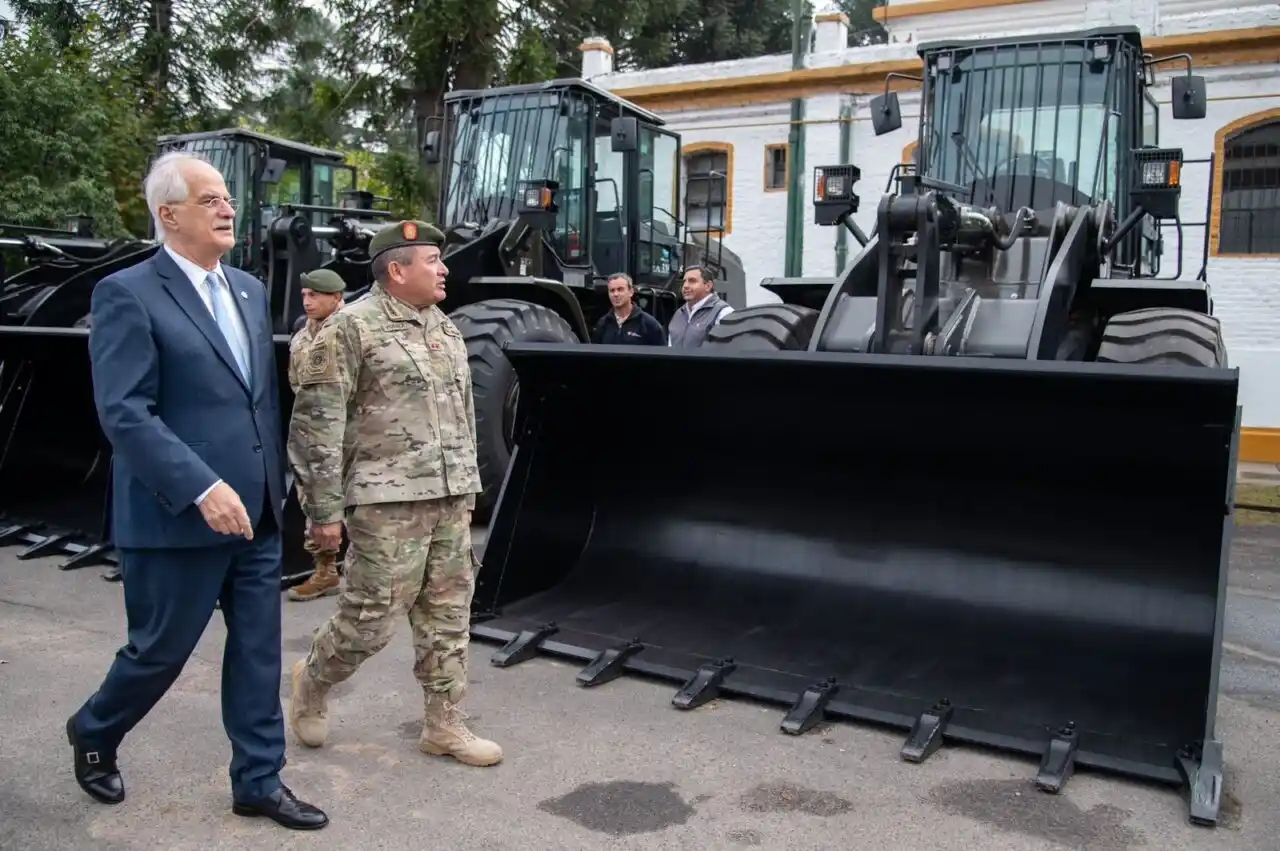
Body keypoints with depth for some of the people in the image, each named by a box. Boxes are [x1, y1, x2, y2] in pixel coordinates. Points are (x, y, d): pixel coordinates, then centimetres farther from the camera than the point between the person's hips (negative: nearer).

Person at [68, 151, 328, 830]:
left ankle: (258, 782, 24)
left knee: (258, 653, 11)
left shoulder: (250, 291, 12)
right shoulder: (127, 295, -10)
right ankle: (93, 733, 40)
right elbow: (124, 413, -18)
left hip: (255, 515, 6)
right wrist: (202, 489, -24)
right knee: (159, 651, 10)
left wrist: (275, 485, 14)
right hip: (177, 518, -6)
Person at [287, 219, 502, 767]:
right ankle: (311, 682, 28)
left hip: (452, 500, 7)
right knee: (372, 617, -1)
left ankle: (444, 725, 21)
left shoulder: (446, 329, 15)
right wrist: (324, 508, -12)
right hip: (388, 502, -7)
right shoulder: (352, 327, -7)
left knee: (448, 615, 9)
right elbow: (316, 422, -10)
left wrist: (468, 488, 19)